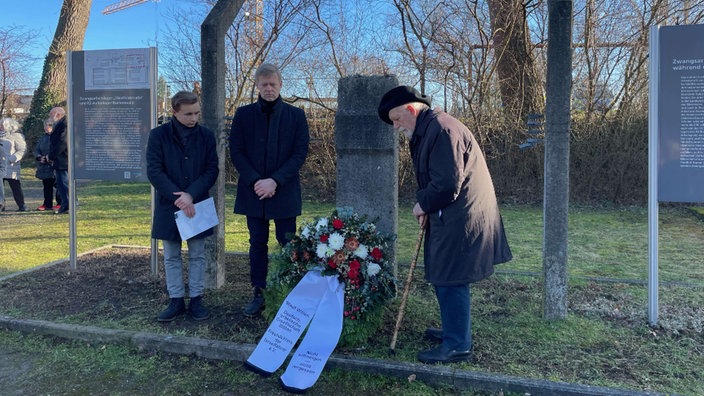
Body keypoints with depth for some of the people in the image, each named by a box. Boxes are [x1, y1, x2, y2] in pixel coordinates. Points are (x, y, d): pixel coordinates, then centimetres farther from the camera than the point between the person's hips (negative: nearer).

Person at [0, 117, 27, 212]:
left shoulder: (16, 136, -2)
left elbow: (22, 150, -9)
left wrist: (12, 159, -19)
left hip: (11, 167, -6)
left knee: (16, 187, -3)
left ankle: (21, 205, 3)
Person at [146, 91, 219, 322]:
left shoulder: (206, 136, 0)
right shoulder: (158, 135, -4)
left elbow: (212, 170, -3)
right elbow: (154, 171, -8)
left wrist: (191, 195, -16)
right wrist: (177, 197, -17)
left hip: (197, 204, 1)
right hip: (168, 205, 0)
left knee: (197, 255, 8)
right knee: (172, 257, 9)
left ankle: (196, 300, 19)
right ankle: (176, 301, 20)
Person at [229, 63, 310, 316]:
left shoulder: (295, 115, 2)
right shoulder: (244, 114, 6)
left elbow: (300, 153, -3)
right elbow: (236, 152, 2)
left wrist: (275, 181, -14)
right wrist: (254, 181, -11)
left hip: (285, 192, -1)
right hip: (253, 191, 2)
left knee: (288, 245, 2)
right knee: (258, 244, 9)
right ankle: (258, 294, 19)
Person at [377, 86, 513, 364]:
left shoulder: (442, 130, -20)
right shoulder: (426, 130, 14)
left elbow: (448, 184, -24)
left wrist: (423, 204, -9)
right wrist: (426, 206, 6)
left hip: (460, 218, -11)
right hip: (449, 216, 11)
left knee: (450, 280, -4)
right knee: (442, 277, 18)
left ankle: (457, 346, 8)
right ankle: (454, 330, 34)